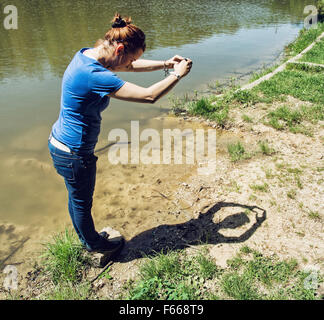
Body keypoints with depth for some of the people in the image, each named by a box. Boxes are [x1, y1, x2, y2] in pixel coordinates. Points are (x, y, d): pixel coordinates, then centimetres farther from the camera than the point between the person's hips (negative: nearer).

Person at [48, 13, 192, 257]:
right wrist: (177, 74, -14)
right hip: (74, 153, -9)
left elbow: (131, 66, 12)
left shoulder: (87, 54, -1)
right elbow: (149, 96, -30)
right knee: (82, 202, 16)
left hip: (61, 142, 9)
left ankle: (87, 236, 51)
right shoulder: (95, 76, -31)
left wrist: (165, 64, 6)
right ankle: (94, 244, 43)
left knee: (77, 198, 26)